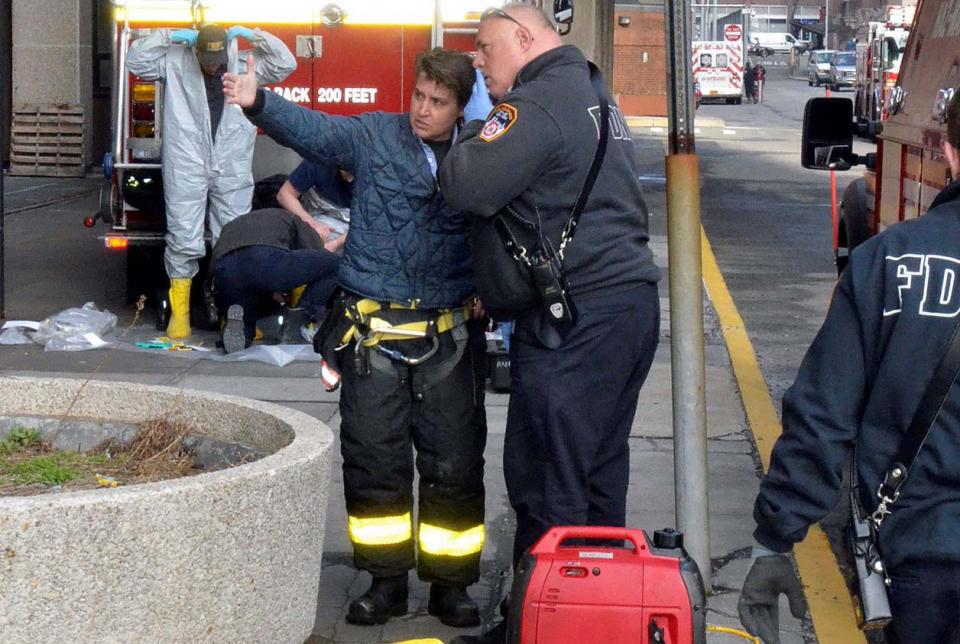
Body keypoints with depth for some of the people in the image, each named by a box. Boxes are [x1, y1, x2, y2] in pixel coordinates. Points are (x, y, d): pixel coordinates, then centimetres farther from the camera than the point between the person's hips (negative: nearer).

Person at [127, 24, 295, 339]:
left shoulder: (246, 65, 7)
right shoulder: (175, 62, 3)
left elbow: (286, 64, 7)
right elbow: (136, 61, -1)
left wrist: (254, 36, 0)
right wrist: (168, 36, -4)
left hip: (232, 170, 2)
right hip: (186, 168, -2)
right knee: (183, 241, -3)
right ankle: (179, 312, 5)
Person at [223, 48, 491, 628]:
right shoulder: (374, 136, 2)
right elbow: (311, 129, -11)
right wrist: (258, 103, -29)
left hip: (449, 340, 1)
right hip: (374, 333, -1)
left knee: (455, 466, 5)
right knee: (374, 461, 4)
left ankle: (451, 584, 17)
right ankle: (387, 580, 17)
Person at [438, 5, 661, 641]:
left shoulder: (538, 105, -13)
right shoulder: (594, 94, 19)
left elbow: (471, 189, -23)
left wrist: (471, 136, -2)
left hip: (576, 322, -10)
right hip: (634, 303, 10)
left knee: (547, 483, -3)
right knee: (601, 472, 16)